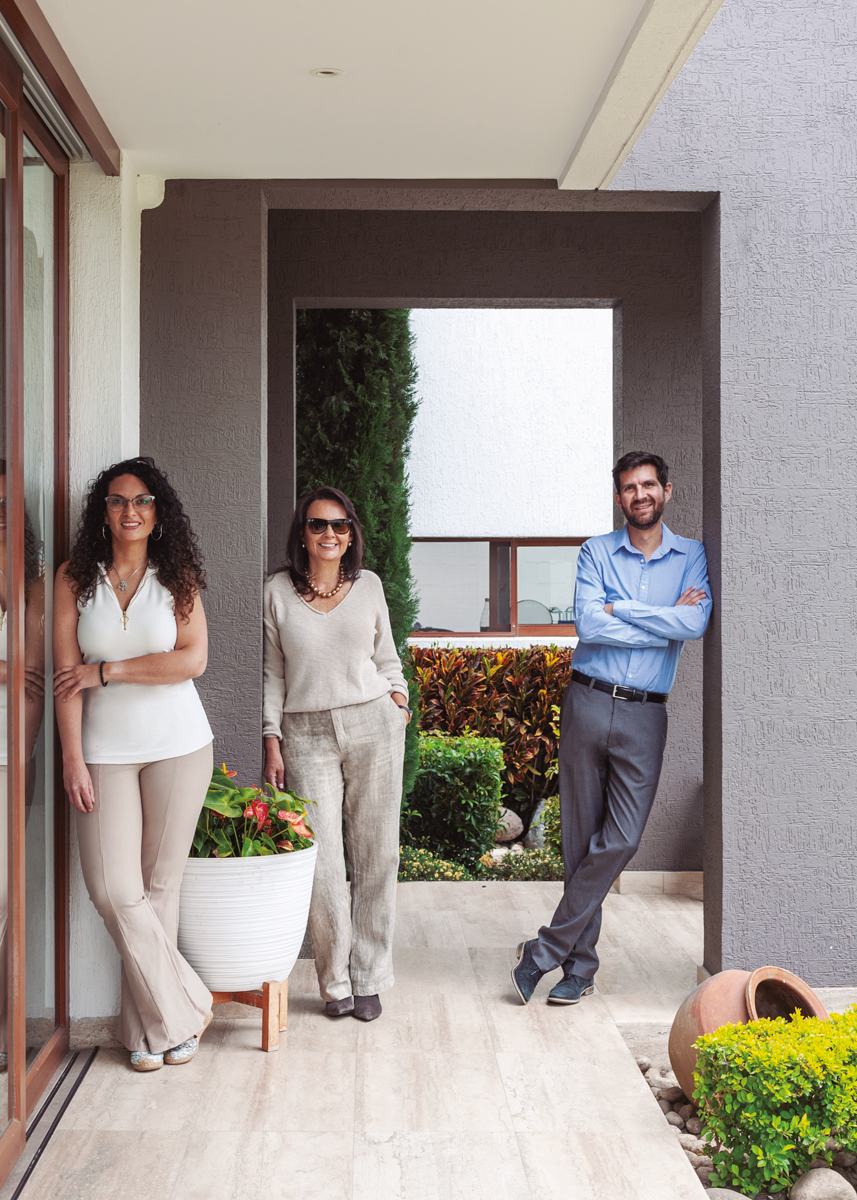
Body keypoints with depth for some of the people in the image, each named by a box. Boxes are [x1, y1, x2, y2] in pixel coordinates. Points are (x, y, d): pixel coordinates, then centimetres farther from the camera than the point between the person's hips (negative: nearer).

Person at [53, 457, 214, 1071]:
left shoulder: (177, 578, 4)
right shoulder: (75, 579, 4)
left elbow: (193, 658, -8)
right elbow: (68, 674, -1)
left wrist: (107, 671, -9)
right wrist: (73, 758, -7)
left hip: (177, 745, 0)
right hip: (105, 750, 1)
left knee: (160, 884, 3)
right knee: (114, 889, -6)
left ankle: (152, 1025, 17)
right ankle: (182, 1011, 10)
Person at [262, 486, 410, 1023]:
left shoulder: (369, 586, 8)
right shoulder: (278, 592, 4)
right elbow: (273, 673, 7)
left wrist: (398, 697, 3)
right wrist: (272, 741, 3)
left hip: (373, 725, 1)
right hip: (306, 733, -1)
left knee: (376, 853, 3)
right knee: (321, 861, -5)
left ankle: (369, 979, 15)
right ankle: (336, 981, 12)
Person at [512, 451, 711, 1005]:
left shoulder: (692, 556, 7)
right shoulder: (596, 551, 6)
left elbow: (696, 624, -12)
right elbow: (587, 625, -10)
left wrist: (618, 609, -9)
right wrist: (666, 623, -9)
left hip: (645, 714, 0)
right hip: (588, 703, 0)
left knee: (621, 841, -8)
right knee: (581, 839, 4)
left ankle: (547, 950, 3)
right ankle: (581, 964, 14)